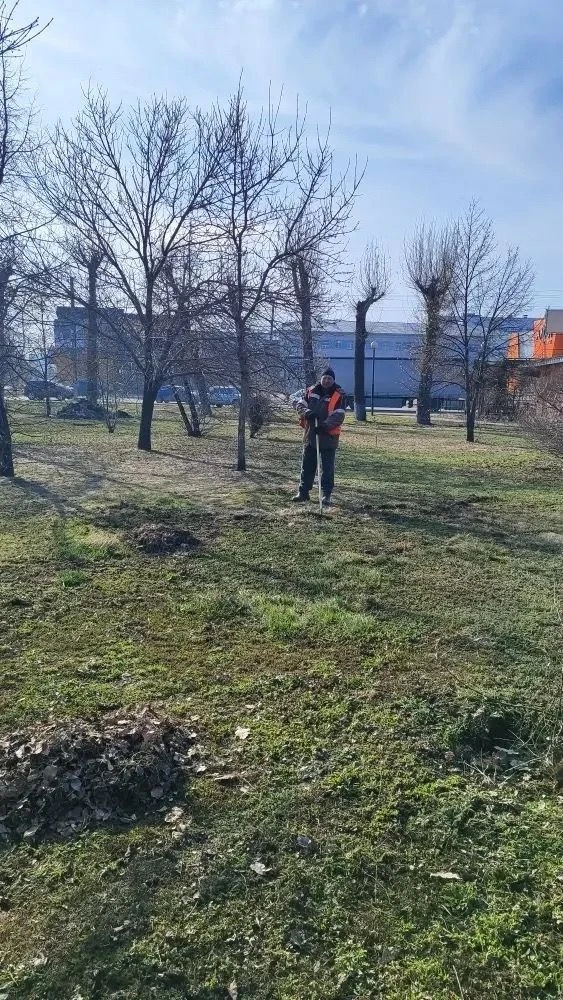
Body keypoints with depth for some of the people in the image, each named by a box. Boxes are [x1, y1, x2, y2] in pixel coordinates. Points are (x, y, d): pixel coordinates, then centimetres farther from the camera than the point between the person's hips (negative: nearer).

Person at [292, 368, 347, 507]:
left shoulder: (339, 395, -7)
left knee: (327, 468, 2)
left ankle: (326, 495, 11)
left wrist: (326, 425, -30)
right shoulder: (311, 391, 6)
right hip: (310, 436, 4)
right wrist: (307, 412, -18)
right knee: (307, 466, 12)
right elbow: (300, 405, 5)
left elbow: (339, 416, -15)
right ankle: (303, 492, 23)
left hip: (329, 438, -4)